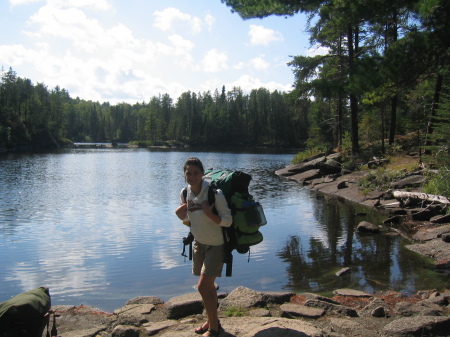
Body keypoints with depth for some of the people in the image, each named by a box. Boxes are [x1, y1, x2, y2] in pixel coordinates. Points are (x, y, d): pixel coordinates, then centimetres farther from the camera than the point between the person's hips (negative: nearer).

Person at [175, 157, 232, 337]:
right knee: (208, 286, 17)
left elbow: (227, 221, -21)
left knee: (203, 286, -8)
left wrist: (209, 214, -36)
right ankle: (212, 321, 35)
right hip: (199, 243, 6)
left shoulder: (215, 193, -25)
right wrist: (180, 215, -14)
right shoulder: (185, 193, -6)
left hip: (216, 245, -6)